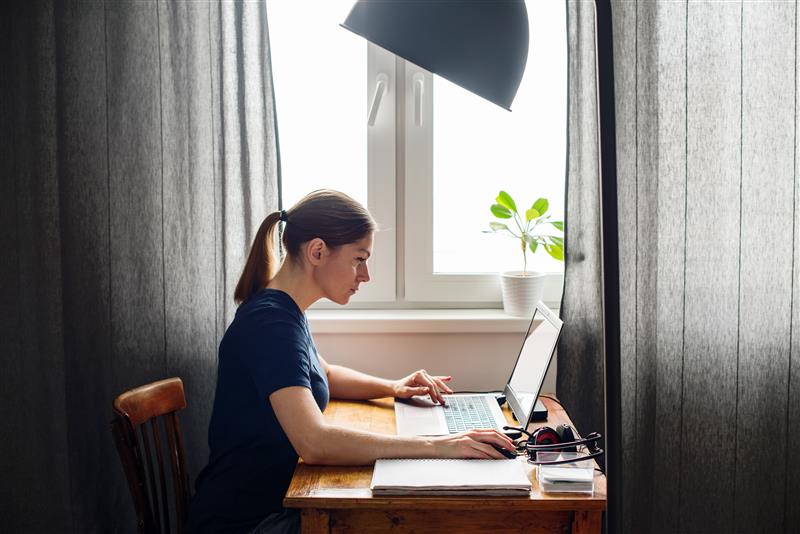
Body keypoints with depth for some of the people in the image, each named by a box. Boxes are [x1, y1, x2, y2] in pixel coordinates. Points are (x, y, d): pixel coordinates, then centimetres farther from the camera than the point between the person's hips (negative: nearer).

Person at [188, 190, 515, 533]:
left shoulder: (282, 309, 8)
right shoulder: (270, 323, -23)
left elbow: (323, 375, 26)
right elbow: (315, 443, -35)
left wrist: (392, 387, 8)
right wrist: (435, 446, -34)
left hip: (276, 501, 9)